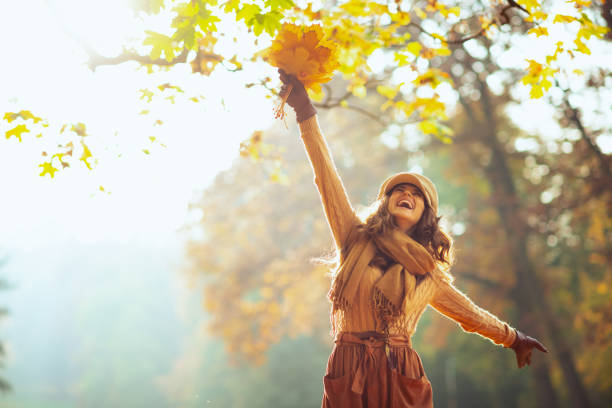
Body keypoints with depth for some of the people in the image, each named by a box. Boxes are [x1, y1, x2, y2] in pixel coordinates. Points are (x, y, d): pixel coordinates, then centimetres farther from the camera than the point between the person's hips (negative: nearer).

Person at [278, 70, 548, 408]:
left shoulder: (429, 273, 13)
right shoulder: (356, 240, 8)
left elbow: (469, 312, 29)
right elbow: (327, 178, 4)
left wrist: (513, 338, 40)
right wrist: (306, 113, 1)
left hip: (400, 379, 1)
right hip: (348, 379, -1)